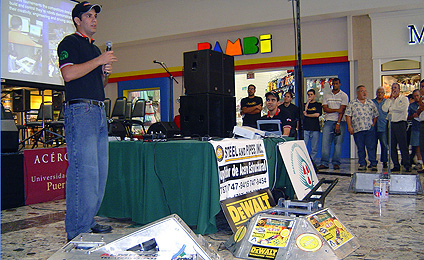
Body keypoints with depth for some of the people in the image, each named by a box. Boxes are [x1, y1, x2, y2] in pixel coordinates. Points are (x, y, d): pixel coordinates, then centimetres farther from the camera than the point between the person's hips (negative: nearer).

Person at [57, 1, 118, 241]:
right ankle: (78, 232, -6)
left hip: (99, 111, 9)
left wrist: (106, 73, 9)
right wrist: (99, 61, -10)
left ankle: (89, 222, 17)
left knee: (100, 170, 8)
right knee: (84, 170, -12)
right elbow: (68, 73, -15)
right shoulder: (70, 42, 1)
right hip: (80, 110, -9)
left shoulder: (95, 48, 25)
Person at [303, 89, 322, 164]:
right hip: (305, 128, 1)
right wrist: (308, 102, 1)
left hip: (315, 129, -1)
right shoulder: (305, 104, 18)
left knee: (314, 148, -1)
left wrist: (307, 115, 1)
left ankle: (312, 162, 6)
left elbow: (317, 115, -4)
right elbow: (304, 112, -2)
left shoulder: (318, 104, 10)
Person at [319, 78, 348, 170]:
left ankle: (336, 163, 2)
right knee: (325, 142, -5)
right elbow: (325, 109, 2)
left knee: (338, 143, -3)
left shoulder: (344, 96, 4)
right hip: (329, 121, 2)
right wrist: (336, 110, -11)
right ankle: (324, 163, -2)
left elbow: (342, 111, -6)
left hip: (340, 121, -2)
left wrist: (338, 124, -14)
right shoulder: (326, 95, 13)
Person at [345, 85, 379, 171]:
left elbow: (375, 115, 18)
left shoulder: (371, 103, 15)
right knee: (360, 148, 3)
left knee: (371, 147, -3)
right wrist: (349, 126, -7)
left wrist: (373, 124, 6)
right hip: (357, 129, -1)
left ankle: (373, 164, 1)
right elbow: (348, 115, 2)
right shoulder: (352, 103, 8)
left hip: (370, 129, 1)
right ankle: (362, 164, 11)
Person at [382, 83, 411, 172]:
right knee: (392, 146, 3)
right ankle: (396, 166, 9)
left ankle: (407, 166, -4)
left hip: (400, 124, -4)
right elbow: (384, 109, 0)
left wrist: (390, 109, -1)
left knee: (403, 145, -8)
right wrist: (391, 98, 0)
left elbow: (402, 108, -12)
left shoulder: (404, 99, 7)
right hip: (391, 124, 4)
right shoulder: (389, 100, 19)